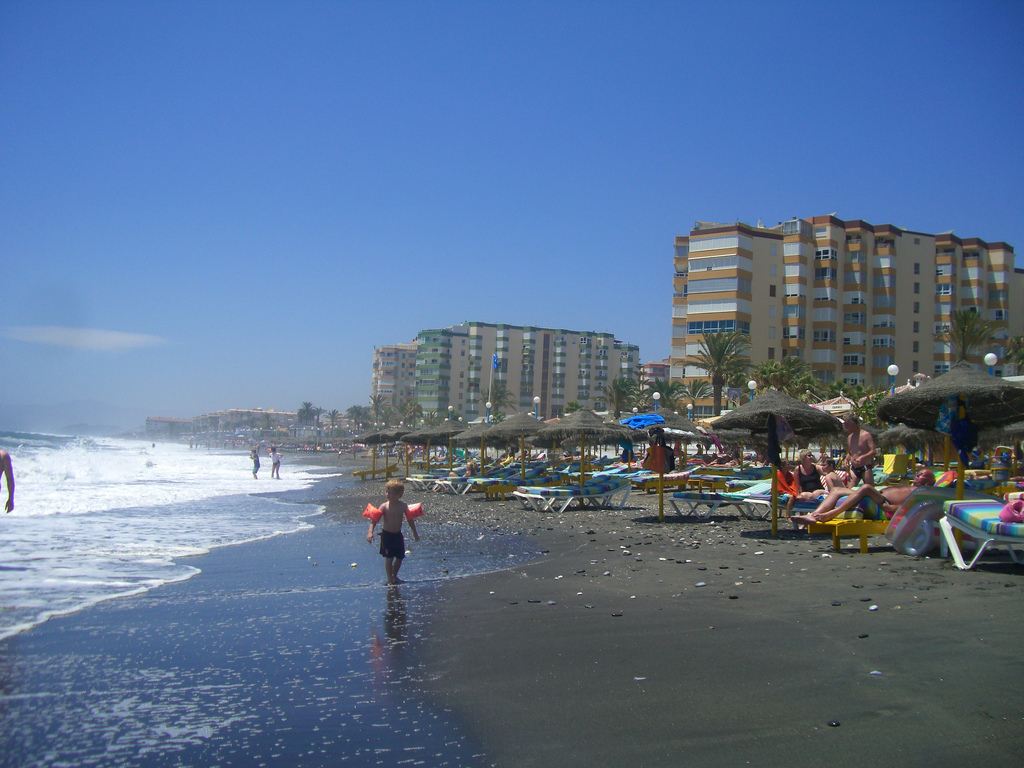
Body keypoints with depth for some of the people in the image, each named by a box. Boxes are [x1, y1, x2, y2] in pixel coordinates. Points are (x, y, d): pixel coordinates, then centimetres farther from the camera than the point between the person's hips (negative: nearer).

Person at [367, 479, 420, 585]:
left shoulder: (403, 506, -4)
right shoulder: (384, 506, -13)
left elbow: (410, 520, 8)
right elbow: (374, 519, -17)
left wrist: (415, 533, 12)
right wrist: (370, 532, -30)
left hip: (398, 535, 4)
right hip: (387, 535, -3)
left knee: (400, 557, 11)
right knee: (389, 558, -3)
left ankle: (394, 576, 32)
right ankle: (390, 579, 8)